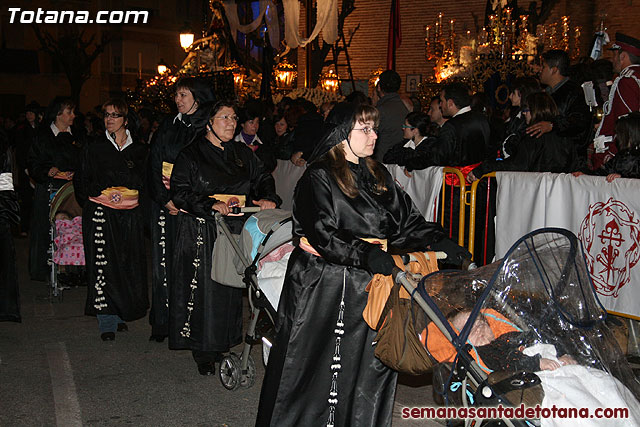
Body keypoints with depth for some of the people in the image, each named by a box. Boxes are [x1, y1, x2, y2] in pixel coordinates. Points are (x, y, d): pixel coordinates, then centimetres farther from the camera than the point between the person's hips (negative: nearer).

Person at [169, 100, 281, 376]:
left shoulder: (243, 154, 14)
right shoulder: (190, 155, 0)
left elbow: (262, 178, 13)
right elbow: (180, 193, -6)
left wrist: (267, 198, -9)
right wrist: (211, 204, -18)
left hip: (236, 231, 4)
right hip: (201, 233, -4)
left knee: (230, 286, 6)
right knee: (205, 288, -3)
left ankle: (224, 343, 20)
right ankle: (203, 352, 8)